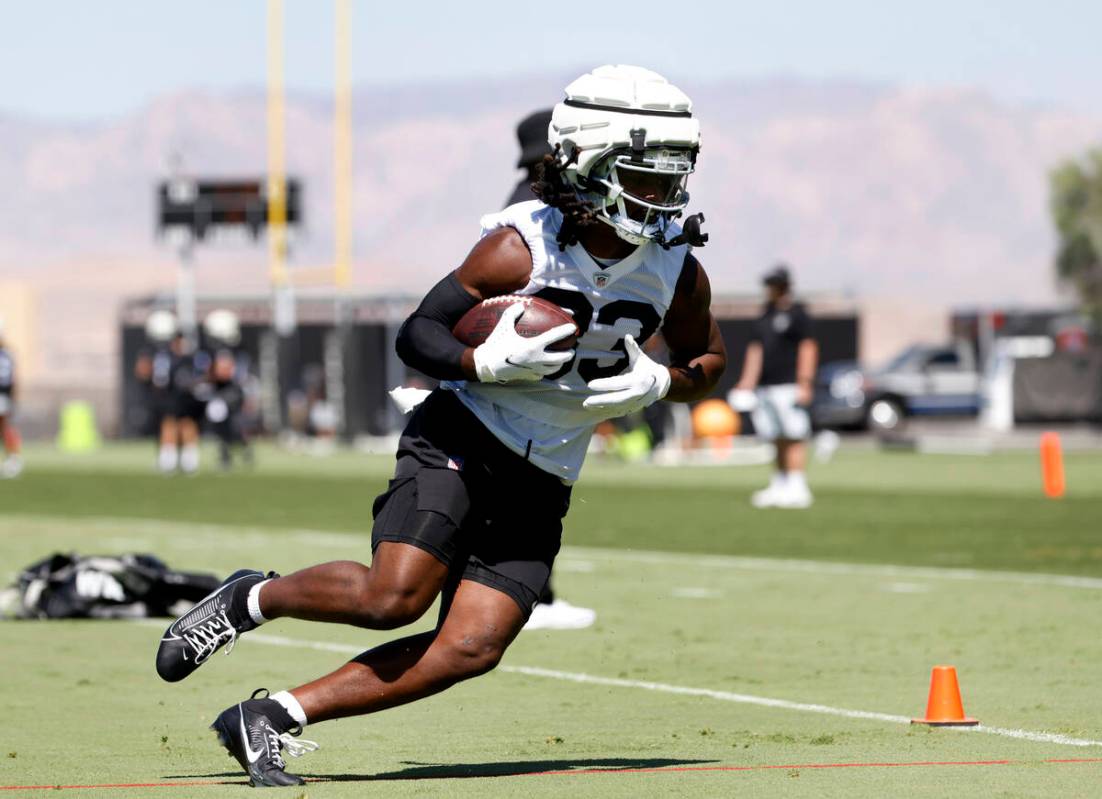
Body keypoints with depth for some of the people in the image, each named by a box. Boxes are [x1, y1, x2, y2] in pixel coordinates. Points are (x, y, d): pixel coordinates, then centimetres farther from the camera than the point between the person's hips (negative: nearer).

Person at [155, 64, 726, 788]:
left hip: (540, 485, 5)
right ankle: (252, 599, 6)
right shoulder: (522, 248, -14)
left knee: (470, 651, -12)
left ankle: (270, 718, -5)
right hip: (461, 438, -5)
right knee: (393, 597, -25)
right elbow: (418, 334, -9)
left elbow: (708, 361, 16)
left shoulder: (679, 272, -1)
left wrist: (658, 383, -6)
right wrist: (489, 363, -28)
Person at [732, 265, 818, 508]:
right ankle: (779, 487, 9)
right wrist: (747, 384, 12)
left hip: (789, 386, -7)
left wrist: (804, 385, -16)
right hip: (765, 388, 7)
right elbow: (755, 351, 20)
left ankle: (797, 488, -14)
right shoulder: (764, 316, 20)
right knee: (778, 441, 7)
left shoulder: (797, 314, -2)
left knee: (793, 438, -11)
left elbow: (807, 349, -8)